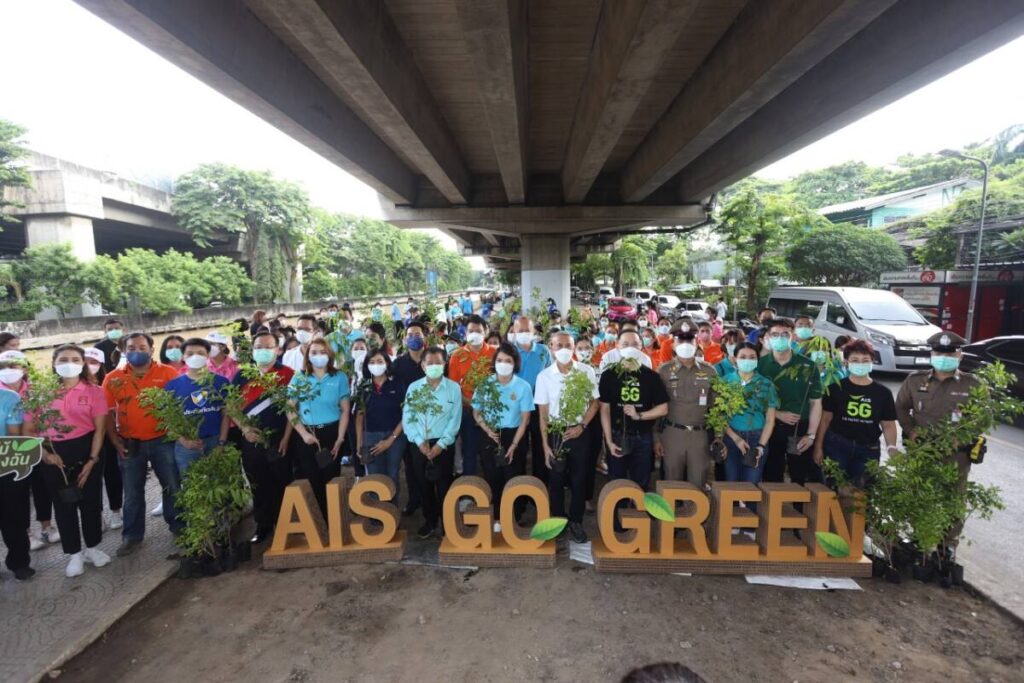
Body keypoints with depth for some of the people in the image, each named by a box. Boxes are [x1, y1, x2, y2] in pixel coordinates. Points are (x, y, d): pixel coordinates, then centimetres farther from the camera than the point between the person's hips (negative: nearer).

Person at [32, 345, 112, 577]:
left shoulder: (93, 391, -4)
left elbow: (99, 428, -6)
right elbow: (29, 429, 2)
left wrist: (92, 460, -11)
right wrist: (44, 453, -10)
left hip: (85, 450, -1)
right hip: (54, 455, 1)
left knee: (90, 501, 10)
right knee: (63, 505, 12)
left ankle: (92, 547, 30)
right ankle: (74, 554, 27)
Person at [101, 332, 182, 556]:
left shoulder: (168, 373, -6)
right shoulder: (113, 378, 1)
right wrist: (115, 441, -2)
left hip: (162, 441, -2)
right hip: (129, 444, 2)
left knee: (172, 486, 10)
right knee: (132, 493, 15)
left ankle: (178, 526, 27)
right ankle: (132, 535, 29)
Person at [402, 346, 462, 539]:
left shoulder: (453, 388, -3)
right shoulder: (413, 388, 2)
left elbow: (455, 420, -5)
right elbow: (407, 418, -1)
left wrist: (441, 444, -12)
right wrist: (419, 442, -11)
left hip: (443, 445, -2)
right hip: (419, 445, 2)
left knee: (444, 485, 6)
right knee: (424, 485, 12)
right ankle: (429, 521, 31)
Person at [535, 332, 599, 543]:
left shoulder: (587, 372, -4)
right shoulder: (544, 376, -6)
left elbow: (594, 403, 3)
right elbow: (543, 413, -3)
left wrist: (582, 426, -10)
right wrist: (545, 444, -6)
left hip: (579, 433, 0)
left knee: (579, 481, 9)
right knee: (556, 481, 11)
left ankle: (576, 522, 28)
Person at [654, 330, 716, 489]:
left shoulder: (709, 371, 5)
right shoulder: (664, 370, -1)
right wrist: (656, 438, -2)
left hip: (701, 435, 2)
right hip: (672, 434, -1)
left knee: (698, 484, 9)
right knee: (672, 483, 9)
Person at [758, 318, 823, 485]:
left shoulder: (807, 366, -1)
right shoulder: (760, 364, 0)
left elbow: (816, 403, 0)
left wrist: (811, 435, -6)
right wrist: (778, 414, -12)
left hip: (800, 429, 0)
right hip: (770, 428, 1)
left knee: (802, 480, 6)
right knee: (771, 479, 10)